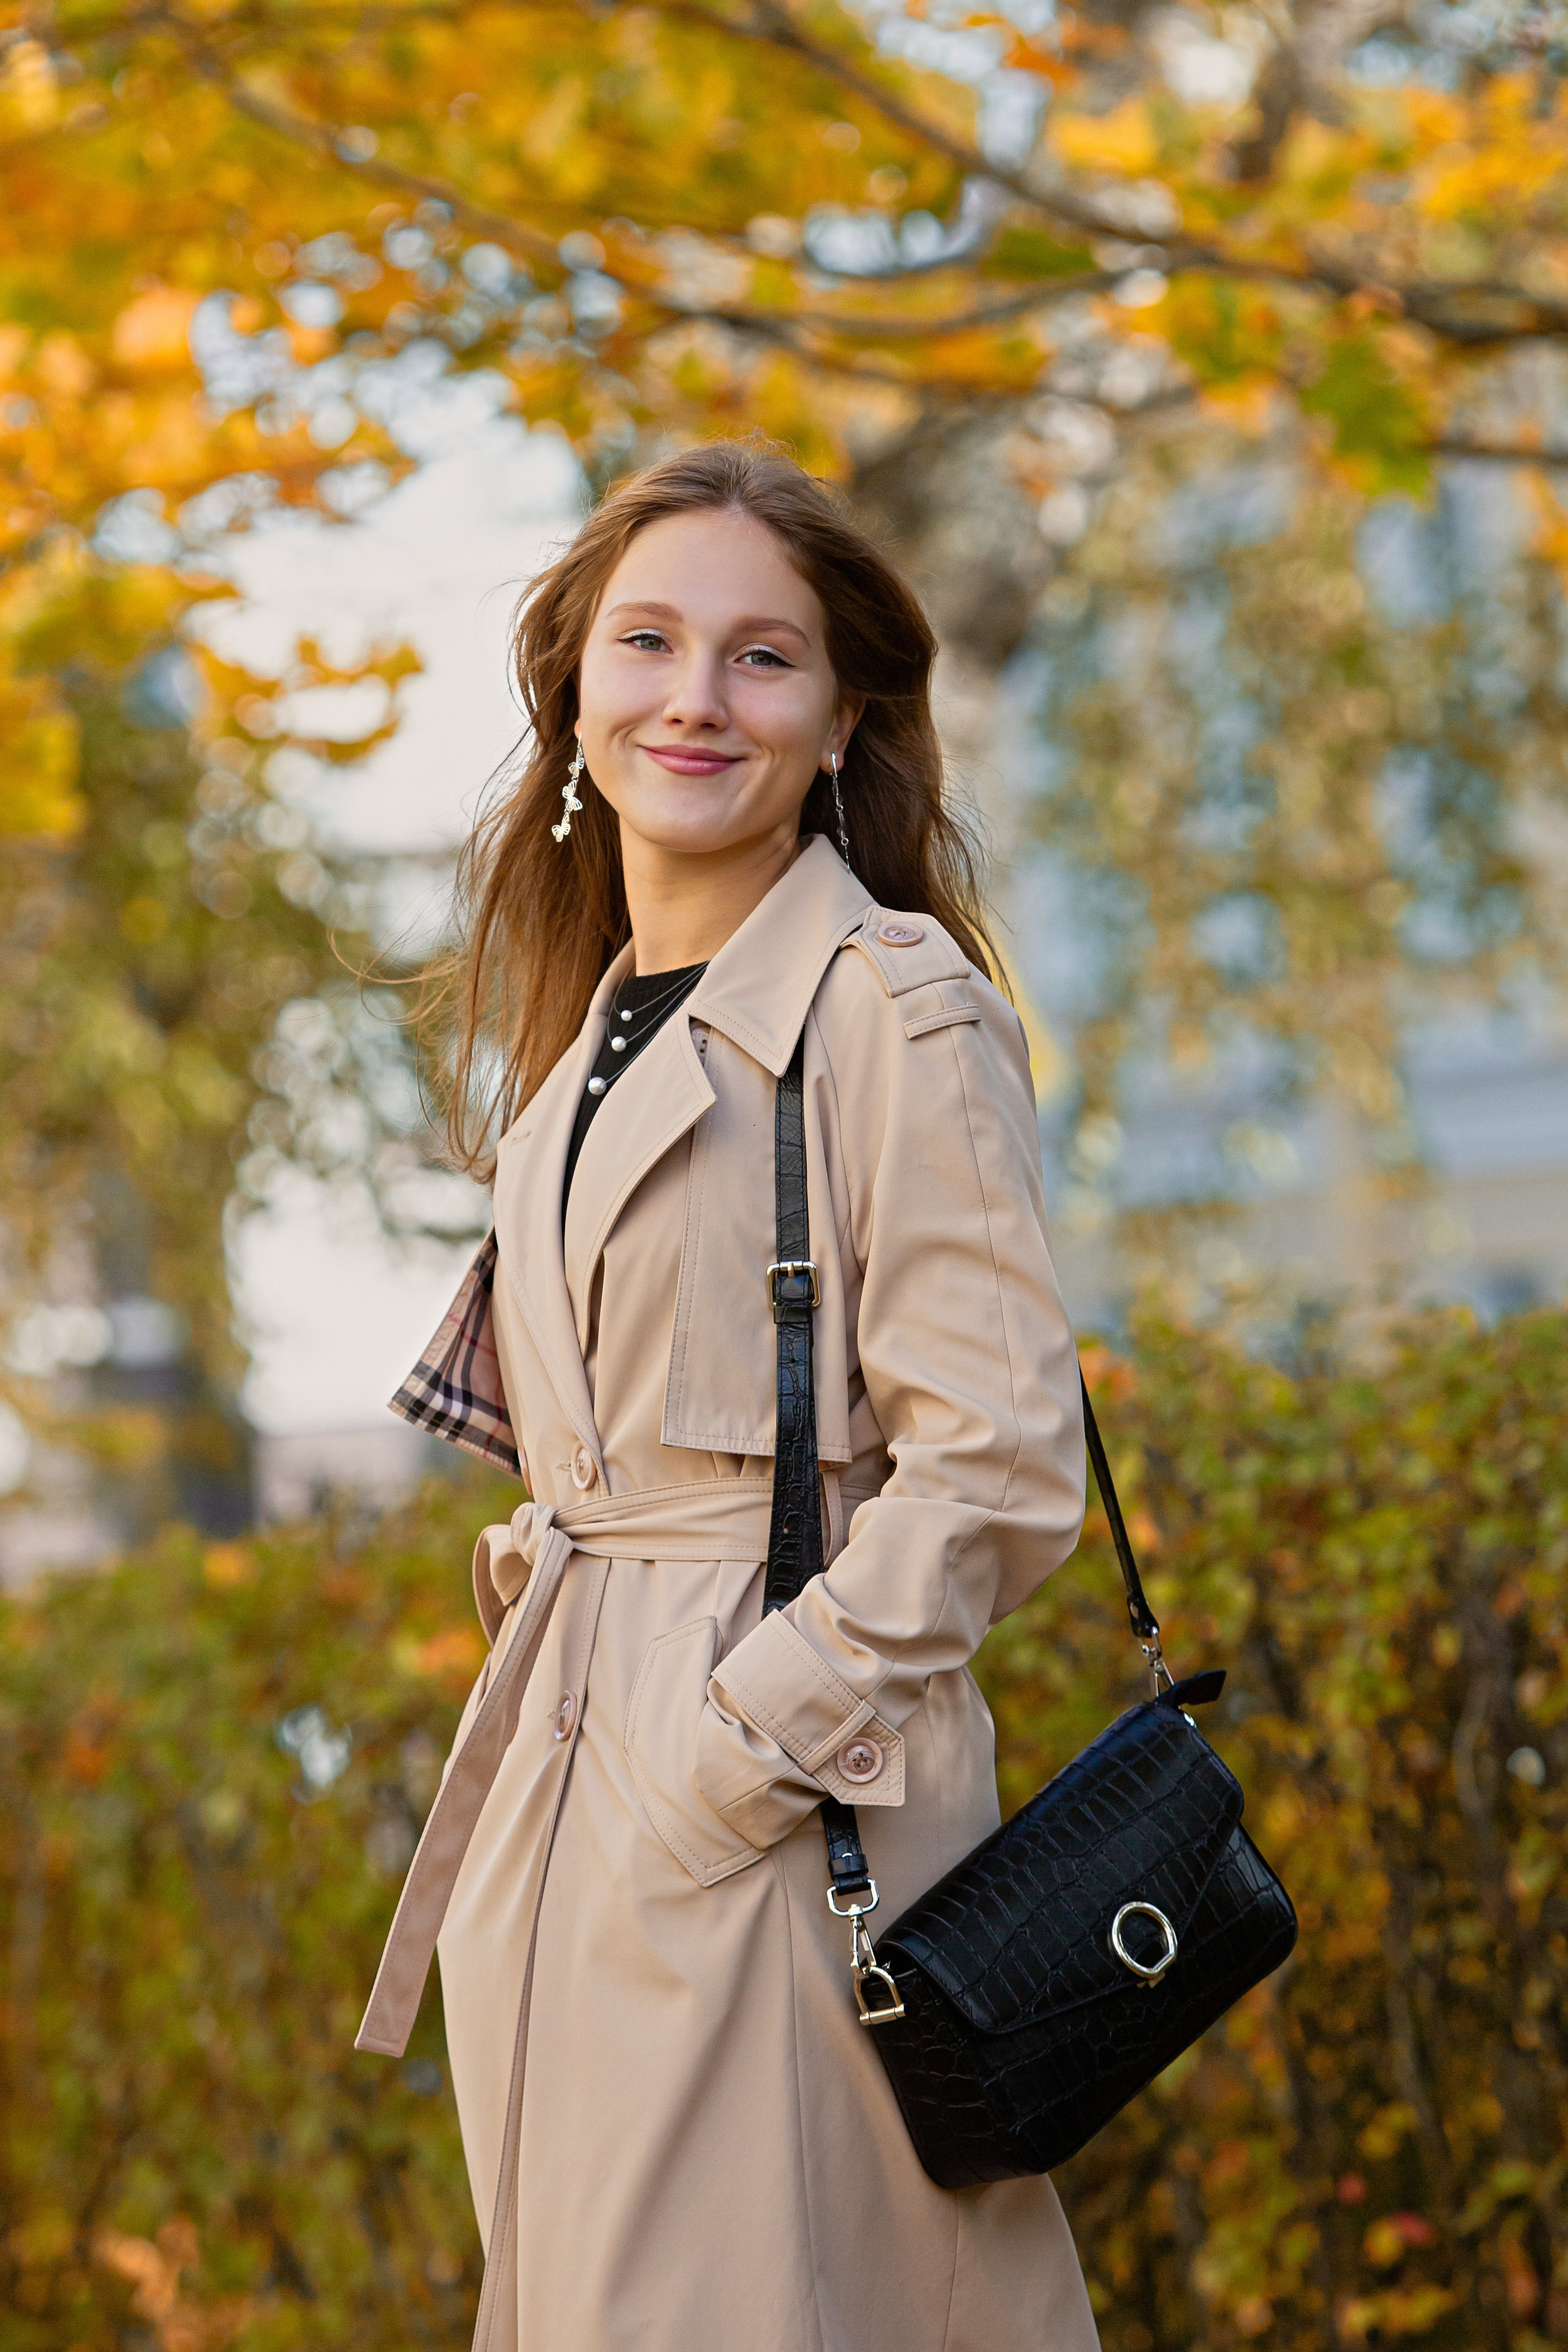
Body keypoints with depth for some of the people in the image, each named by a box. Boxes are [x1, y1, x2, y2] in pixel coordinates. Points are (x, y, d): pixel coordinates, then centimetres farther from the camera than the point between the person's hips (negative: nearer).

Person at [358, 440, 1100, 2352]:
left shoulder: (896, 1009, -10)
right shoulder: (592, 1020, 15)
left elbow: (994, 1470, -16)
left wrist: (736, 1750, -18)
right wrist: (552, 1614, 10)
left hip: (790, 1812, -8)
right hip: (561, 1768, 8)